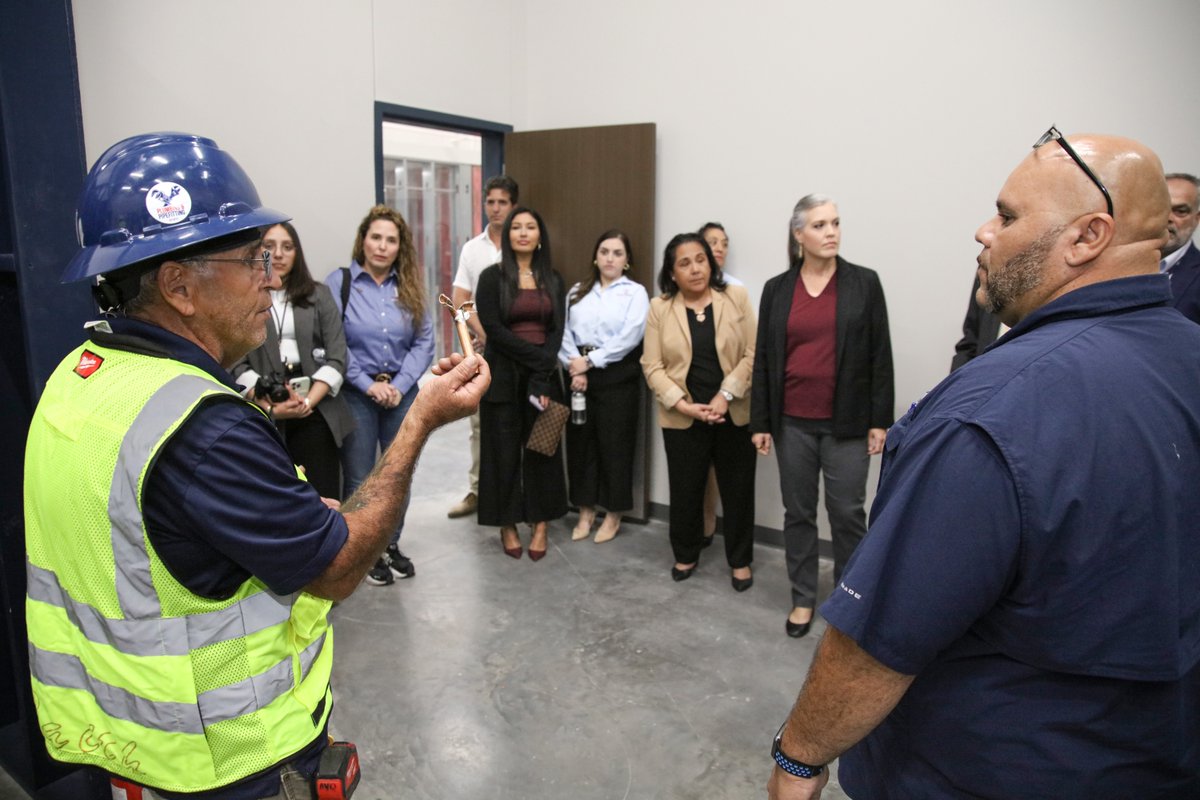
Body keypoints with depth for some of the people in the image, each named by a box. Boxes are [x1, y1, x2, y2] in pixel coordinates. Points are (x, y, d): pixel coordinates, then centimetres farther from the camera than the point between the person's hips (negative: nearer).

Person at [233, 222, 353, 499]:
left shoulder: (319, 295, 11)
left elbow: (336, 358, 3)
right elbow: (237, 364, -2)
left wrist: (307, 402, -9)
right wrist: (270, 407, -15)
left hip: (317, 412, 1)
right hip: (263, 417, -1)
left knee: (323, 498, -2)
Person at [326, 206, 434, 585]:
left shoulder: (409, 287, 7)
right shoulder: (339, 281, -3)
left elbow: (424, 341, 2)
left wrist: (399, 385, -10)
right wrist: (369, 384, -14)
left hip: (402, 393, 3)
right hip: (356, 394, -3)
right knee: (360, 480, 5)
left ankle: (391, 545, 28)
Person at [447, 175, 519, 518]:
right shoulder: (471, 248, 11)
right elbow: (459, 299, 6)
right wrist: (485, 334, -7)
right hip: (481, 346, 4)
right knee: (480, 421, 8)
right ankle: (478, 490, 17)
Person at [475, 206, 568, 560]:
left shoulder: (552, 280, 9)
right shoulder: (492, 277, -1)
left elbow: (557, 331, 1)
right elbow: (494, 329, -10)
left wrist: (542, 376, -12)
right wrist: (538, 357, -14)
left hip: (545, 375, 3)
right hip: (503, 376, -2)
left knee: (542, 449, 5)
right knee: (504, 450, 3)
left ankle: (541, 525, 16)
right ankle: (507, 525, 16)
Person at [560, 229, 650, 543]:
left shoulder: (635, 292, 2)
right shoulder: (578, 291, 13)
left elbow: (629, 337, -12)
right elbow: (564, 332, 3)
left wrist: (590, 361, -14)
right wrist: (574, 368, -12)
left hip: (617, 377, -3)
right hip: (579, 374, 4)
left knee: (614, 444, 3)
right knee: (581, 441, 8)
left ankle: (613, 514, 17)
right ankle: (585, 511, 22)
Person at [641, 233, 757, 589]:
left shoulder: (736, 298, 0)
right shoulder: (659, 308, 0)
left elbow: (752, 354, -4)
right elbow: (652, 366, -4)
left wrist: (726, 395, -14)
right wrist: (684, 405, -13)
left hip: (734, 414, 0)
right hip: (682, 419, 0)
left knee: (738, 490, 9)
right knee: (685, 490, 10)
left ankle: (740, 560, 27)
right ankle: (686, 555, 31)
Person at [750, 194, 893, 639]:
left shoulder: (864, 283, -1)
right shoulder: (777, 289, 4)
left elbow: (880, 356, -1)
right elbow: (763, 359, 5)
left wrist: (880, 420, -5)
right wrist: (760, 422, 3)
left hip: (846, 423, -2)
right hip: (792, 422, 2)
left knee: (847, 513, 5)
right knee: (798, 512, 11)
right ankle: (803, 599, 26)